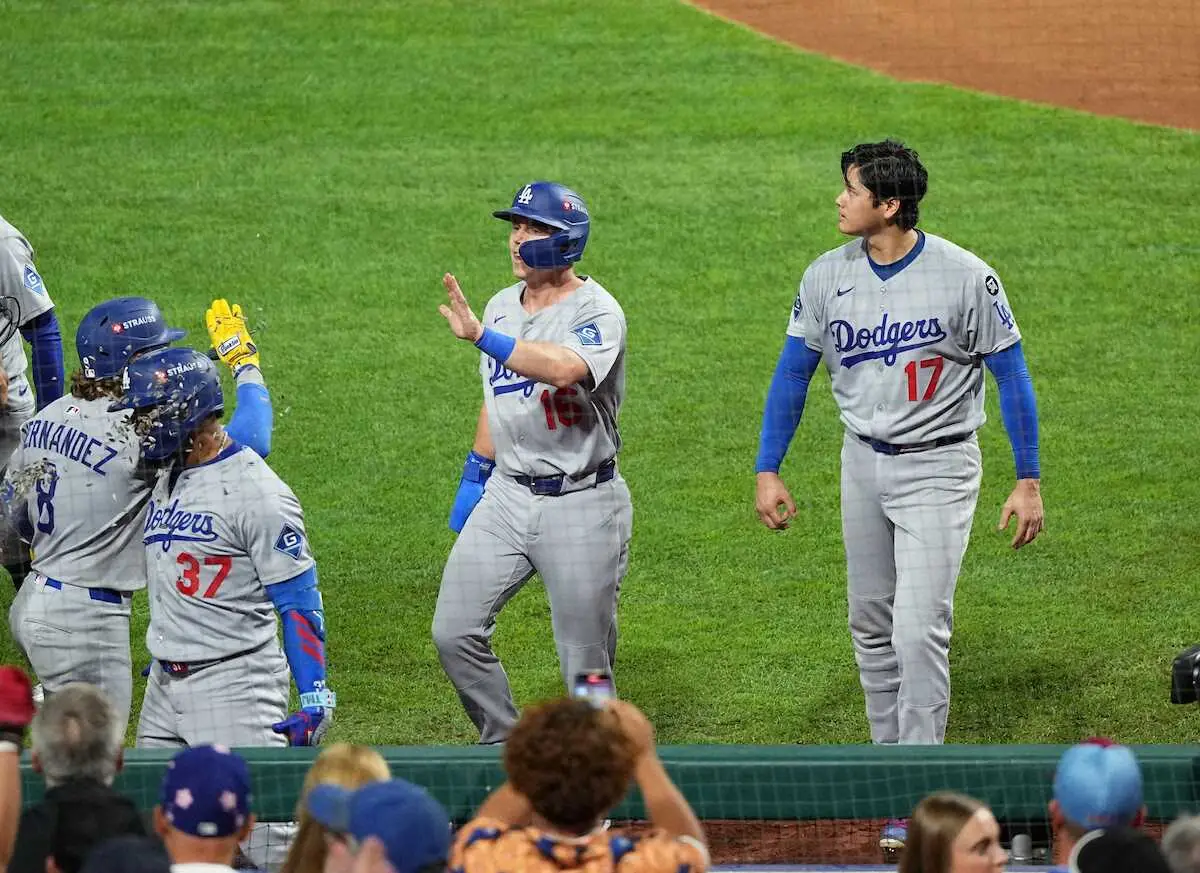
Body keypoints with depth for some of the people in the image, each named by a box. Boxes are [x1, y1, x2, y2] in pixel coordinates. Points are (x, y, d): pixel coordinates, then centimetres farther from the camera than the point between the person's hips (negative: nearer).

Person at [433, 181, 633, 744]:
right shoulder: (501, 307, 10)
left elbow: (568, 367, -36)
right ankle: (503, 746, 14)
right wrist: (473, 476, 23)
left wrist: (483, 337, -41)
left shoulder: (595, 311, -14)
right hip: (507, 496, 7)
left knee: (587, 666, 0)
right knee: (453, 633, -2)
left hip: (580, 506, -6)